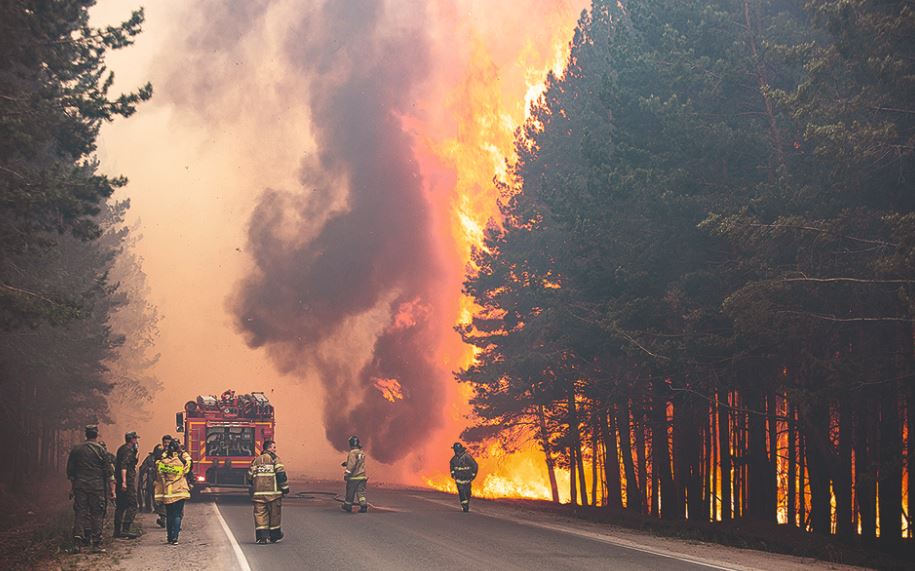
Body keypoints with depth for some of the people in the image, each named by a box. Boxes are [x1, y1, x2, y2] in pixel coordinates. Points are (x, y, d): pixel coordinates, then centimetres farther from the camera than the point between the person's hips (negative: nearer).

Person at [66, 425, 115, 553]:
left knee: (80, 513, 5)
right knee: (97, 515, 2)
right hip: (97, 487, -3)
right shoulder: (101, 450, -3)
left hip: (79, 486, 3)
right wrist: (112, 489, 0)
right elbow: (108, 472, -3)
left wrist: (72, 487, 22)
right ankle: (96, 544, 2)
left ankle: (79, 542, -6)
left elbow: (70, 471, 12)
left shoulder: (76, 449, 7)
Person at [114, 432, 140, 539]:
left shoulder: (121, 449, 18)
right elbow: (124, 466, -21)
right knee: (132, 505, -10)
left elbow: (116, 463, 24)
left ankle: (117, 530, 14)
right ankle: (126, 529, -17)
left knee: (120, 506, 12)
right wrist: (124, 481, -27)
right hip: (127, 480, -10)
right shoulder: (128, 450, -12)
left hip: (120, 481, 10)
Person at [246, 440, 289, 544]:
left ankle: (261, 537, -8)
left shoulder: (256, 460, 15)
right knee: (274, 514, 9)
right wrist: (285, 488, -3)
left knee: (260, 514, 2)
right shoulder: (274, 459, -1)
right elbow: (281, 474, -9)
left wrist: (251, 491, 25)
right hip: (273, 492, -4)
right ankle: (274, 536, 17)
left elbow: (250, 477, 16)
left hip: (258, 493, 4)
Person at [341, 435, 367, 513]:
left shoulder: (352, 453, -13)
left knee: (350, 493, 6)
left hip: (353, 477, -6)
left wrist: (346, 474, -13)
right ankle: (364, 506, -11)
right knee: (361, 492, 3)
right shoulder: (362, 453, 12)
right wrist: (347, 464, 21)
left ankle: (347, 507, 17)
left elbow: (351, 465, -19)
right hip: (362, 476, 7)